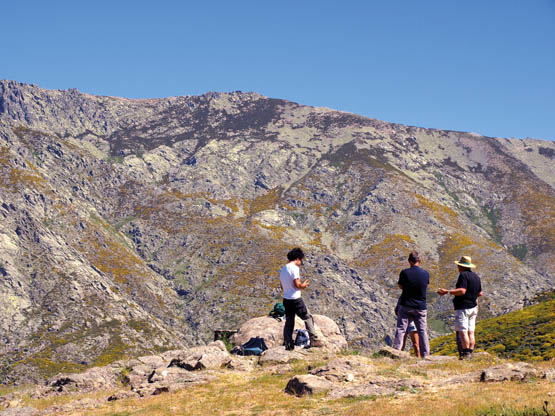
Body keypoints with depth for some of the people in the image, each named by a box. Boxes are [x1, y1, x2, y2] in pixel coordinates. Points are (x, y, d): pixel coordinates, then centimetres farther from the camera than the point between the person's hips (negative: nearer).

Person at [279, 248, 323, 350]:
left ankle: (287, 343, 11)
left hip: (286, 299, 8)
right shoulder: (294, 268, -13)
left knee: (289, 322, 13)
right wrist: (304, 285, 1)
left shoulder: (283, 269, 12)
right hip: (295, 299, -8)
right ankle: (314, 340, 1)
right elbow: (297, 284, -19)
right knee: (308, 318, 3)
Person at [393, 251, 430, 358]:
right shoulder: (425, 274, -4)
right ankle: (425, 355, 10)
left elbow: (401, 286, 2)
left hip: (405, 305, -2)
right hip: (421, 307, 2)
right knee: (422, 331, 9)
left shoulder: (404, 273, -11)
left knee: (401, 329, 3)